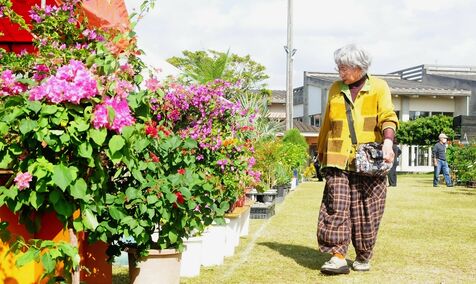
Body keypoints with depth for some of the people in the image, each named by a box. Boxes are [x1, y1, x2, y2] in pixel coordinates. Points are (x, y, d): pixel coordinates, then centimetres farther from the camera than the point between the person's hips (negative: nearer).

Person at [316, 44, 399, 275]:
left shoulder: (378, 87, 7)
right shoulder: (335, 89, 16)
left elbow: (388, 117, -4)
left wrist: (388, 142, -22)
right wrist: (321, 151, 28)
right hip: (339, 160, 2)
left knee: (366, 211, 2)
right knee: (336, 207, -10)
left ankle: (363, 257, 18)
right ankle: (338, 256, -8)